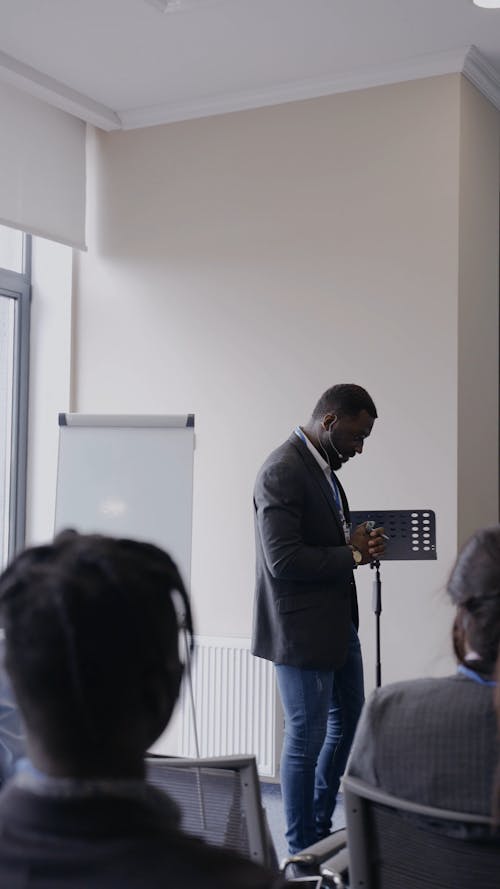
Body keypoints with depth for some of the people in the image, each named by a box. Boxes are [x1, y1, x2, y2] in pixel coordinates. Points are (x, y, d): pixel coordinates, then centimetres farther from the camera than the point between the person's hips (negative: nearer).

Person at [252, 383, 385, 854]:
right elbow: (284, 559, -26)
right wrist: (353, 554, -18)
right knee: (307, 737, 3)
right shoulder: (283, 470, -21)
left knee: (347, 719, 21)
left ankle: (320, 827, 38)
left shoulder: (322, 465, 10)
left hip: (337, 619, 10)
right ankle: (302, 850, 21)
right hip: (303, 626, -10)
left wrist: (359, 542, -2)